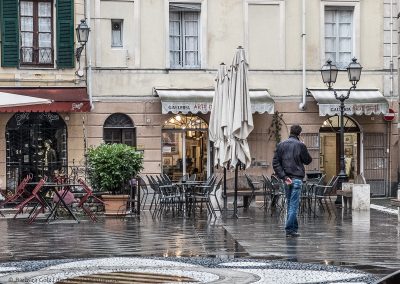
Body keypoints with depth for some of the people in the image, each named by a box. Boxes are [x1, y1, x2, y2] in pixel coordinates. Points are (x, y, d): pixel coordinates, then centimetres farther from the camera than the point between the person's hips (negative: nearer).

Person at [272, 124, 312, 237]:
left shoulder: (281, 145, 6)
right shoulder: (300, 145, -5)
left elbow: (275, 163, -1)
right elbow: (308, 160, 4)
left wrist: (283, 176, -4)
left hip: (286, 178, 4)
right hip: (297, 178, -4)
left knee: (290, 204, 15)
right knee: (294, 205, -4)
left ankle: (294, 228, 18)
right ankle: (290, 229, -8)